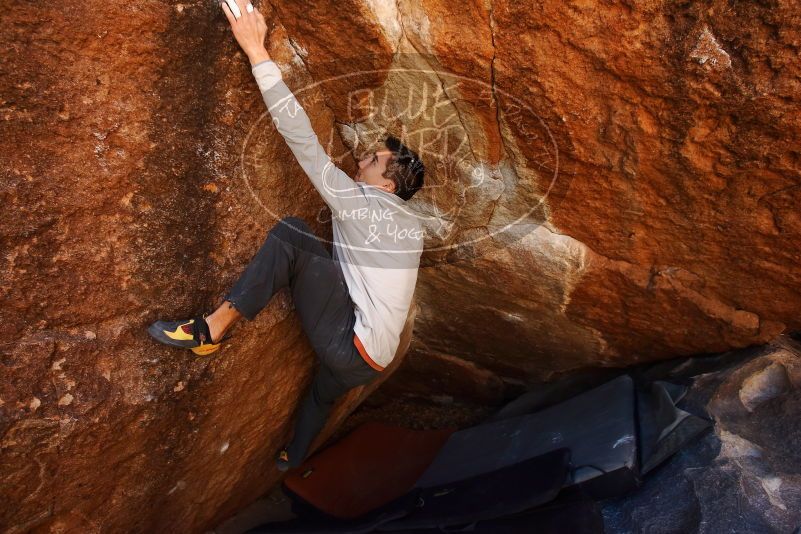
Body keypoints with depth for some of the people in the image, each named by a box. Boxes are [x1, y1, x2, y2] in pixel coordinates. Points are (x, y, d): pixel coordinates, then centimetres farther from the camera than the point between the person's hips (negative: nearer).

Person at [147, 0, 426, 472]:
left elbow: (303, 138, -14)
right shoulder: (413, 226, 12)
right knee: (325, 392, 38)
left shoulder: (358, 201, -9)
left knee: (291, 234, -14)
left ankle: (214, 327, -12)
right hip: (374, 358, 9)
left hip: (351, 345, -9)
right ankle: (292, 458, 62)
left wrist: (257, 52, -12)